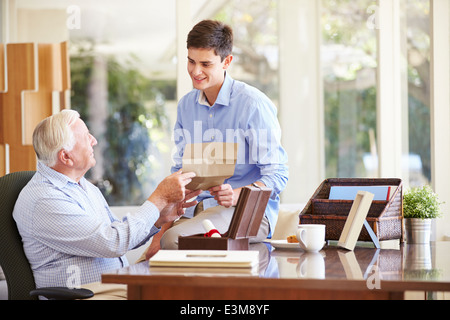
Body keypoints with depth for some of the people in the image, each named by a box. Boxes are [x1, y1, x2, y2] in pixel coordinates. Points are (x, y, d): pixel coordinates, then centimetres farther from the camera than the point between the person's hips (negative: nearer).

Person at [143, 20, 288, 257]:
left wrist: (235, 195, -28)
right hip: (198, 208, 6)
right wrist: (163, 228, 1)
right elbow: (180, 171, 15)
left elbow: (277, 176, -9)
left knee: (173, 239, -31)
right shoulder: (186, 105, 12)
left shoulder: (254, 104, -9)